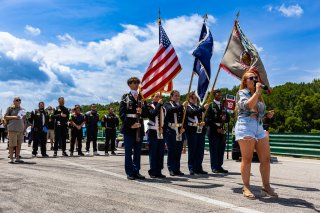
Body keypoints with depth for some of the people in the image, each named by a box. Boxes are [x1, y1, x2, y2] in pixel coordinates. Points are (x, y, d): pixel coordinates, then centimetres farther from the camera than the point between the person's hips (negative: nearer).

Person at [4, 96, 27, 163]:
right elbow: (5, 117, -1)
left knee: (19, 144, 7)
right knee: (12, 144, -4)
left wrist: (25, 128, 11)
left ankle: (17, 158, 15)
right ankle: (11, 158, 3)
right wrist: (14, 117, -13)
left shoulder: (23, 110, 17)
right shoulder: (10, 108, 3)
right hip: (12, 129, -5)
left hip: (21, 129, 5)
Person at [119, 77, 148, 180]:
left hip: (139, 127, 4)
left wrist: (142, 111, -11)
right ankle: (130, 172, 6)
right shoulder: (125, 97, 5)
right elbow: (122, 113, -4)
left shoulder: (142, 97, 16)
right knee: (128, 151, 0)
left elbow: (146, 113, 13)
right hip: (128, 127, -4)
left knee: (138, 151, 8)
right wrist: (130, 124, -14)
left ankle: (136, 171, 15)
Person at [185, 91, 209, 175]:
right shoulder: (187, 107, 0)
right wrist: (203, 108, -24)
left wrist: (204, 123, -3)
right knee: (192, 151, -3)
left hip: (201, 131, 6)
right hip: (192, 131, -6)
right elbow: (192, 113, -20)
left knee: (200, 151, 6)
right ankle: (192, 169, 4)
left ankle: (198, 168, 14)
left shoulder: (199, 107, 22)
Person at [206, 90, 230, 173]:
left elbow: (228, 118, 17)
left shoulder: (223, 106, 19)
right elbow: (208, 119, -7)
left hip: (222, 130, 5)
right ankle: (214, 167, 5)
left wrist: (224, 118, -6)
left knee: (221, 149, 6)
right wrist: (216, 128, -12)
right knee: (214, 150, -2)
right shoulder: (210, 106, 1)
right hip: (213, 131, -5)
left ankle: (219, 166, 14)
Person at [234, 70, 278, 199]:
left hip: (259, 127, 7)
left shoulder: (258, 95, 24)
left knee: (266, 159, 2)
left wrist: (268, 114, 10)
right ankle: (246, 188, 2)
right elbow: (248, 105, -17)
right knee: (247, 159, -5)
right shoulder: (242, 93, 3)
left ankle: (266, 187, 12)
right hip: (246, 126, -7)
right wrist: (257, 92, -9)